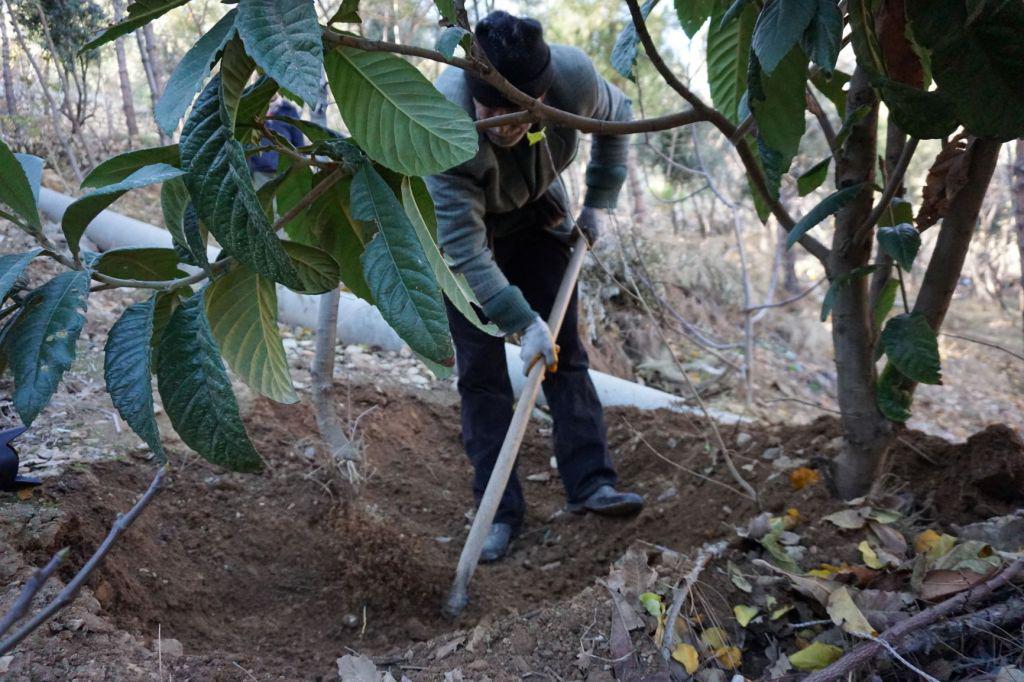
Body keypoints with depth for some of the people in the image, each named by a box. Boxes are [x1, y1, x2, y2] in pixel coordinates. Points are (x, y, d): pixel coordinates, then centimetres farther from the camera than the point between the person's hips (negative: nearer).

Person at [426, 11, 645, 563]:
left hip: (538, 217, 3)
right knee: (481, 371, -6)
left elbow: (617, 116, -2)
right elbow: (466, 248, -36)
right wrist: (524, 323, -40)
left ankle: (590, 485, 7)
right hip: (464, 230, -3)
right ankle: (500, 512, 0)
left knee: (565, 351, 0)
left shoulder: (575, 78, -29)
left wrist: (599, 201, -5)